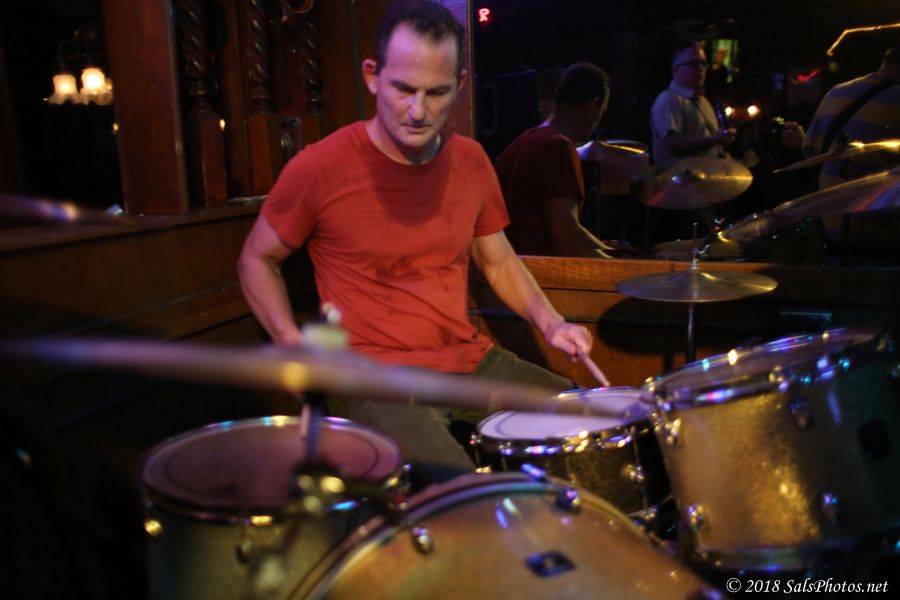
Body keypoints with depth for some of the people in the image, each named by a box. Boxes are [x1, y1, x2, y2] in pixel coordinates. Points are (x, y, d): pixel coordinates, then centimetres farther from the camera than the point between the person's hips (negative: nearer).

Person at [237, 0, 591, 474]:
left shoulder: (471, 161, 3)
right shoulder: (319, 168, -12)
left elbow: (497, 260, 17)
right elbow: (256, 261, 3)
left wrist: (548, 321, 0)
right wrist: (294, 345, -11)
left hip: (471, 359, 6)